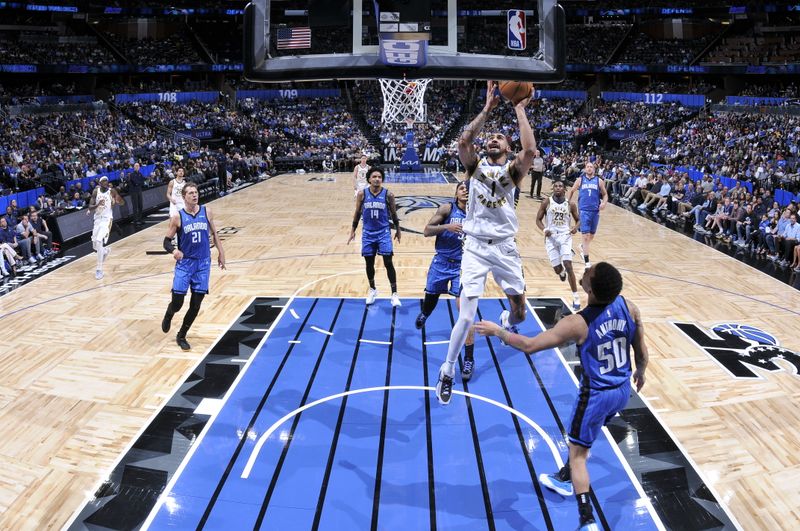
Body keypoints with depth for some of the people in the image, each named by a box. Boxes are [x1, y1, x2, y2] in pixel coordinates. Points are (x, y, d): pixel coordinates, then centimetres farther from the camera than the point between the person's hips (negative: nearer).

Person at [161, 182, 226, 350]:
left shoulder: (207, 212, 0)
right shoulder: (177, 217, -8)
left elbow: (214, 234, 13)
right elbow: (167, 241, -5)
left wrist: (220, 253, 12)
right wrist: (173, 250, -26)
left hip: (203, 264, 2)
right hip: (184, 263, -2)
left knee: (196, 304, 3)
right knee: (177, 301, -6)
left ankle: (181, 336, 21)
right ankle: (168, 316, 32)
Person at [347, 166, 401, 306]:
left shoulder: (388, 194, -7)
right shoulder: (362, 194, -4)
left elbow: (393, 213, 4)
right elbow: (357, 213, 6)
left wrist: (398, 229, 10)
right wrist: (353, 230, 7)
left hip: (384, 232, -2)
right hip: (368, 233, 2)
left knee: (388, 263, -7)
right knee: (369, 263, 10)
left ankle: (394, 293, -1)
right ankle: (372, 289, 31)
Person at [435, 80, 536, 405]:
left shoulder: (513, 169, 3)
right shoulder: (475, 166, 5)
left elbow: (530, 150, -19)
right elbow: (464, 141, -16)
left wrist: (519, 109, -12)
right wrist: (488, 108, -14)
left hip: (505, 247, 1)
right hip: (475, 247, -1)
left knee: (520, 313, 10)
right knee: (467, 316, -9)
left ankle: (507, 322, 50)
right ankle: (447, 372, 10)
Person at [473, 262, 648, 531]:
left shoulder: (578, 323, -27)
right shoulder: (628, 307, -12)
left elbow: (529, 345, -22)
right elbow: (642, 352, 1)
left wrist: (497, 331, -8)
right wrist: (640, 372, 23)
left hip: (597, 395, -7)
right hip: (623, 389, 7)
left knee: (577, 453, 11)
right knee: (583, 438, 29)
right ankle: (564, 479, 50)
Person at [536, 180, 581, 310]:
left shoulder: (570, 205, 2)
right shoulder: (546, 202, 0)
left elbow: (578, 219, 14)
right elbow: (538, 220, 3)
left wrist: (576, 227, -9)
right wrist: (544, 229, -17)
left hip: (565, 236, 0)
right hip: (551, 237, 1)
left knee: (568, 265, -16)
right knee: (557, 269, 1)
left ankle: (576, 297, -9)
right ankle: (562, 272, 44)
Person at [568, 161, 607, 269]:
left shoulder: (599, 181, 7)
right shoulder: (580, 180, 6)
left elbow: (605, 194, 13)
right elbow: (572, 191, 18)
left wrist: (604, 202, -7)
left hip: (595, 211, 3)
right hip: (584, 210, -2)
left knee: (591, 235, 14)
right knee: (585, 235, -10)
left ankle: (583, 246, 46)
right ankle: (586, 261, -8)